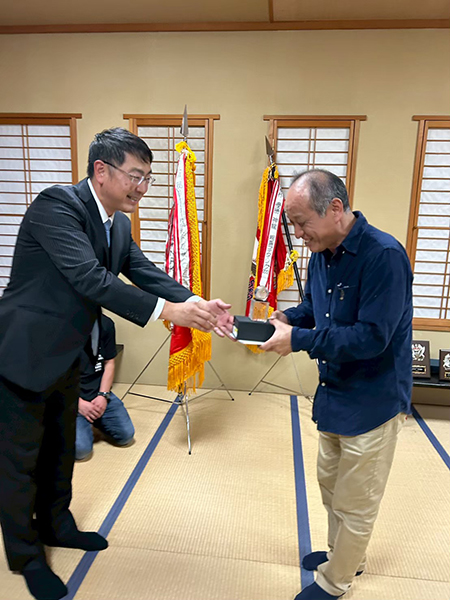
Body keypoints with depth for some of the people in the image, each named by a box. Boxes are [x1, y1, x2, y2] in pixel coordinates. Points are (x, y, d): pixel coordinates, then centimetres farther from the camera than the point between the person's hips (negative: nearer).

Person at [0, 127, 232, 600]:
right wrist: (167, 311, -35)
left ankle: (55, 525, 47)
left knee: (61, 448, 24)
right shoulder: (56, 204, -23)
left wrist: (196, 304, -18)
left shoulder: (118, 223, 4)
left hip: (67, 357, 8)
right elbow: (89, 278, -33)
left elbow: (144, 271, -2)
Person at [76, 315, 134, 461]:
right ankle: (83, 424, 12)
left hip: (99, 393, 5)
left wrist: (103, 395, -6)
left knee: (126, 435, -7)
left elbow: (109, 363, 7)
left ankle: (93, 421, 21)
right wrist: (78, 403, -15)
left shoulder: (105, 324, 1)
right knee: (80, 448, -22)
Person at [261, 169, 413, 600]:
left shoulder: (383, 256, -26)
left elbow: (372, 337, -29)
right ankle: (345, 555, 50)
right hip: (334, 394, 8)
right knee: (331, 484, 25)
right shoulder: (321, 254, 1)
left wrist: (298, 339, -27)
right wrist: (286, 318, -8)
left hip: (372, 400, -8)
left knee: (354, 503, 13)